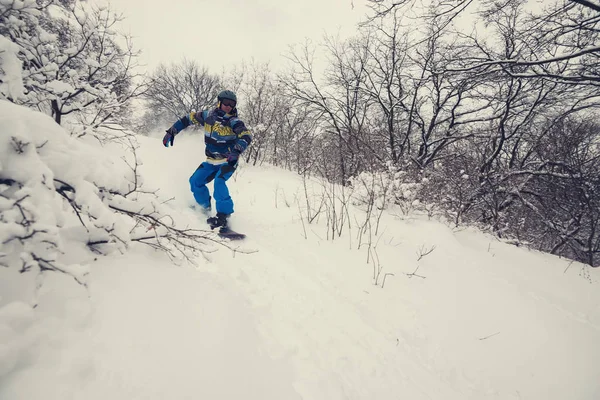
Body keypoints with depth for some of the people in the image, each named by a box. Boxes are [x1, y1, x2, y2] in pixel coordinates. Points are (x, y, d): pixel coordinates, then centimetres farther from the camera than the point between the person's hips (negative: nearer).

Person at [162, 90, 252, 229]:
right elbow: (188, 119, 13)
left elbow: (246, 136, -29)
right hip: (211, 161, 6)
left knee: (219, 181, -28)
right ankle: (205, 208, 20)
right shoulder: (208, 115, 0)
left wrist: (236, 152, -46)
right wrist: (171, 132, 9)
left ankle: (223, 215, -28)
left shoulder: (233, 121, -14)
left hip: (228, 161, -6)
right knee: (195, 181, 2)